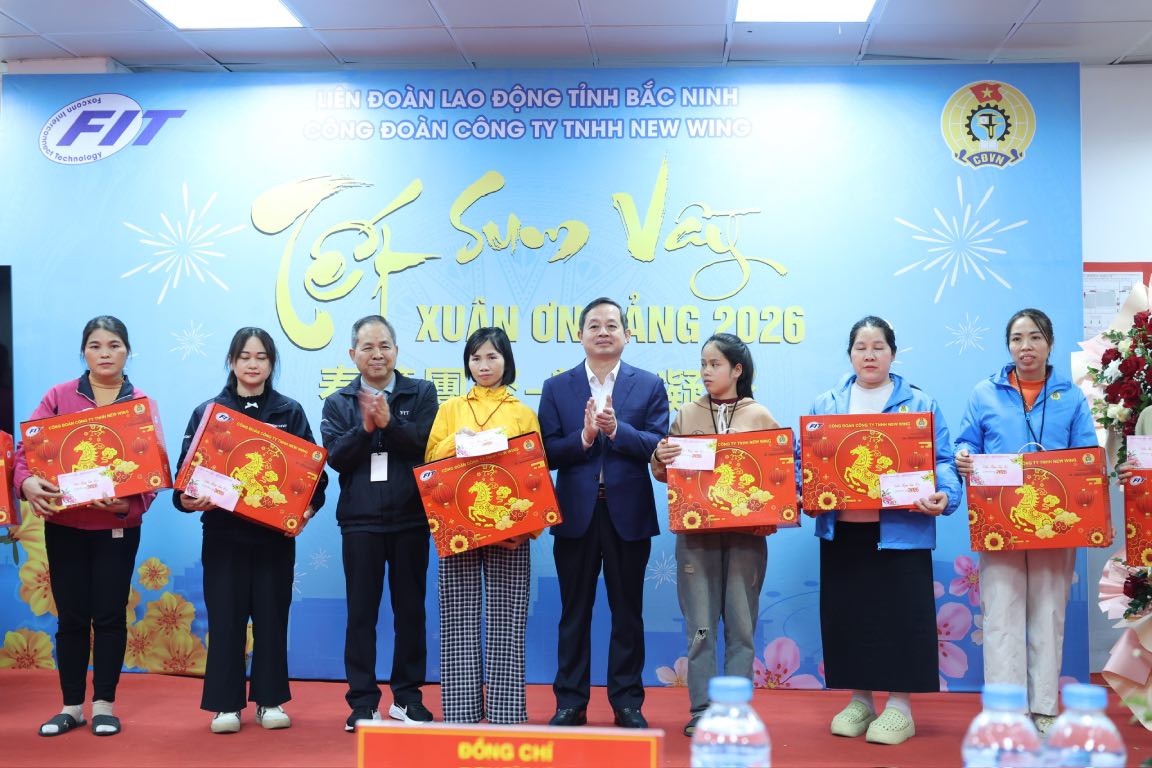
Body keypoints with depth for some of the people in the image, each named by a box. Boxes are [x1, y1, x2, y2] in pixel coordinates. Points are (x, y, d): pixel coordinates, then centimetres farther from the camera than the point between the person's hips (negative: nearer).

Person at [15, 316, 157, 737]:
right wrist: (27, 482, -26)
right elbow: (27, 447, -5)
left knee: (109, 615, 5)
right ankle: (72, 706, 18)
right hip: (63, 525, 1)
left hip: (117, 527, -1)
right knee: (71, 617, 7)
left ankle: (104, 704, 17)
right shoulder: (59, 396, 2)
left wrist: (130, 504, -23)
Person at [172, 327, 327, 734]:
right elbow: (187, 468, -2)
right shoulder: (207, 411, 5)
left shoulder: (290, 412, 5)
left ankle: (269, 700, 17)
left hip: (275, 533, 1)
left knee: (272, 617, 6)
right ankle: (226, 703, 11)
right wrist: (188, 499, -22)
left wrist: (308, 505, -18)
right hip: (223, 532, 0)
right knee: (225, 618, 2)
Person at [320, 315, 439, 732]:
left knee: (410, 609, 8)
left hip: (410, 517, 0)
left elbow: (428, 446, -9)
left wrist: (389, 422, -19)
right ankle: (362, 702, 11)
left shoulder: (421, 393, 4)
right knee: (361, 612, 4)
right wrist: (365, 426, -17)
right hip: (360, 520, 0)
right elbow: (335, 457, -4)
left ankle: (407, 696, 19)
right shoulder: (338, 403, 7)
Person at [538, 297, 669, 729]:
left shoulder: (649, 386, 4)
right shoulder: (557, 388, 6)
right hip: (576, 513, 1)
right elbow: (547, 452, -2)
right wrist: (583, 437, -19)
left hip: (628, 514, 0)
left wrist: (617, 430, -21)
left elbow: (659, 446, -7)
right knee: (574, 612, 8)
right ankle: (570, 704, 17)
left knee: (627, 612, 8)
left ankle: (627, 702, 18)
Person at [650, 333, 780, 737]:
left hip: (746, 531, -1)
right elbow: (666, 473, 10)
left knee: (741, 623, 3)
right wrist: (659, 458, -11)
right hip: (696, 530, 1)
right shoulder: (687, 414, 8)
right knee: (700, 624, 2)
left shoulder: (760, 416, 5)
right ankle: (700, 709, 8)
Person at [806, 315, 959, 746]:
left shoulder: (920, 404, 5)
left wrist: (944, 496, -19)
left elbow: (941, 461, -1)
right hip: (841, 531, 3)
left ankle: (900, 706, 9)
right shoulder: (825, 406, 12)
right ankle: (859, 701, 20)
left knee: (899, 614, -2)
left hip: (900, 531, -3)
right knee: (846, 614, 7)